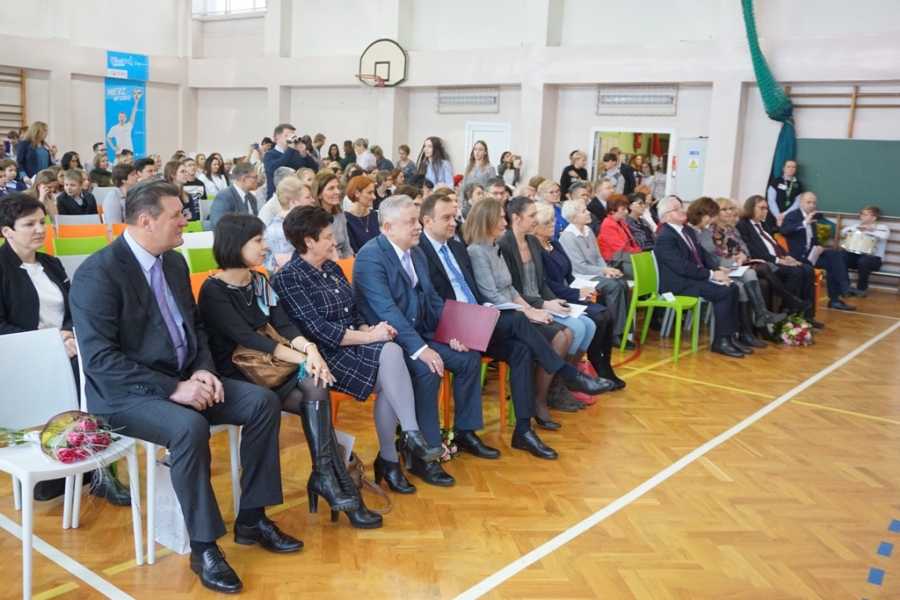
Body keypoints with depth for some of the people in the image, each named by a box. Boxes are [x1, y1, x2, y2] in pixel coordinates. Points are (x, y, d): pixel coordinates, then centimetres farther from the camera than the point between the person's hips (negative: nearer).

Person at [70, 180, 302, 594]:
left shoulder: (174, 261, 7)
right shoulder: (98, 273, -17)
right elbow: (100, 359, -22)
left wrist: (202, 371, -5)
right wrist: (173, 389, -26)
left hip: (182, 379, 8)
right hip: (125, 393, -7)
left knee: (263, 401, -9)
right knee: (189, 427, -36)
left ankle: (251, 519, 3)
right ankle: (203, 547, -18)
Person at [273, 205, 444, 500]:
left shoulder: (333, 268, 16)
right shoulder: (288, 278, -8)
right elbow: (316, 329, -17)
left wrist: (369, 329, -8)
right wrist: (369, 337, -19)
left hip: (352, 345, 7)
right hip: (326, 354, -7)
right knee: (391, 372, -27)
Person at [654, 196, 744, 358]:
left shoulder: (688, 230, 14)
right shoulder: (665, 237, -15)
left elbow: (703, 255, 15)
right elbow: (683, 266, -22)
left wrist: (718, 270, -4)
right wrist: (712, 274, -18)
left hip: (696, 276, 9)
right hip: (679, 282, -9)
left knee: (733, 289, -7)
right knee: (723, 292, -22)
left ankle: (730, 336, -2)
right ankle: (721, 341, -13)